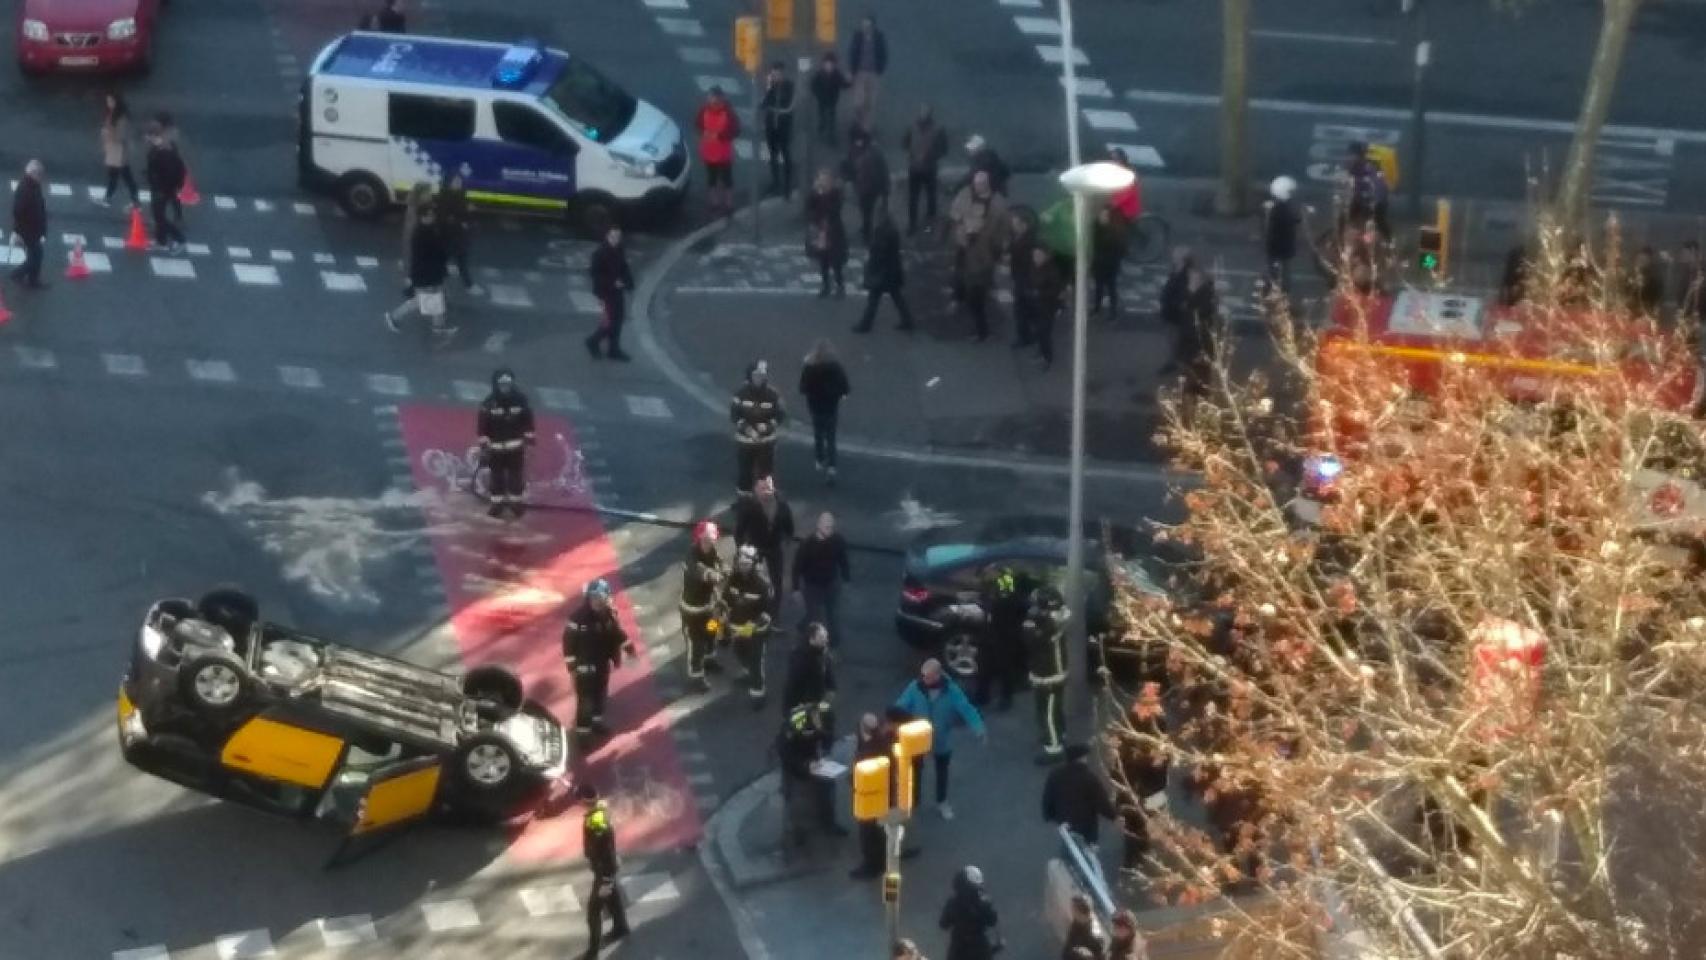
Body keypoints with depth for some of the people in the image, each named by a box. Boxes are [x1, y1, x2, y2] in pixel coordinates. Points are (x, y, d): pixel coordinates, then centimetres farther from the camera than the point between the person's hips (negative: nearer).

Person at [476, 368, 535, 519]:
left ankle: (515, 503, 17)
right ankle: (497, 504, 16)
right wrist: (483, 446, -10)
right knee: (497, 476, 6)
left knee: (516, 476, 5)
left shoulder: (520, 399, -8)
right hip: (496, 446, -1)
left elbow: (528, 421, 2)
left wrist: (529, 439, 2)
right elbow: (483, 426, -9)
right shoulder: (489, 403, -13)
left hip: (515, 445, 1)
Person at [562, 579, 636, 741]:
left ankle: (597, 722, 41)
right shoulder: (579, 616, -25)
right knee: (585, 698, -7)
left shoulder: (609, 613, -5)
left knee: (601, 693, 22)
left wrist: (628, 647, 11)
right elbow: (569, 639, -20)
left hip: (603, 662, 7)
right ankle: (582, 731, 1)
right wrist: (571, 663, -20)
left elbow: (617, 632, 12)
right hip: (585, 664, -7)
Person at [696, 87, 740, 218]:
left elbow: (736, 131, -16)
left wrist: (719, 135, -25)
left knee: (726, 179, 9)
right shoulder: (705, 110, -8)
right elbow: (697, 124, 8)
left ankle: (728, 205, 24)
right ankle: (714, 204, 32)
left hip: (724, 154, -3)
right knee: (711, 179, 17)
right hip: (709, 153, 3)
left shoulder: (728, 112, -18)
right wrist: (703, 132, -13)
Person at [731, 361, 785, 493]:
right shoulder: (741, 393, -9)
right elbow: (734, 415, -5)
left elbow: (779, 415, -1)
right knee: (744, 472, 7)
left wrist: (768, 426, -19)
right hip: (745, 440, 0)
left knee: (765, 472, 7)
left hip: (766, 441, 0)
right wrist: (746, 428, -19)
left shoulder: (772, 394, -7)